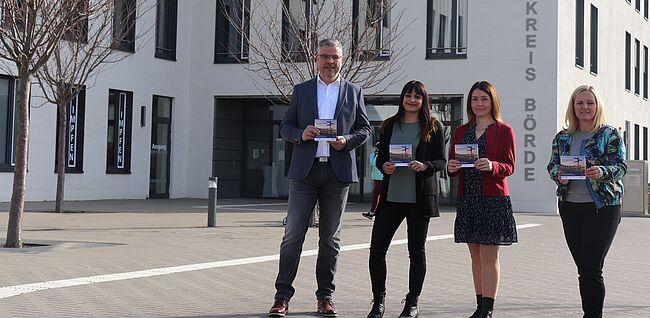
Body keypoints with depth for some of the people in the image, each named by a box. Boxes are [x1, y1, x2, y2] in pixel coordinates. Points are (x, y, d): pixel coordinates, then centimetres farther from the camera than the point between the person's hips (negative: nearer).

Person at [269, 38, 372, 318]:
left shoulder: (353, 92, 11)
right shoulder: (301, 90, 10)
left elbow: (364, 129, 11)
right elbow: (285, 127, 9)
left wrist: (347, 140, -9)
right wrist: (300, 134, -12)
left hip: (338, 172, 1)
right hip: (305, 171, 0)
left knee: (330, 237, 7)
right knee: (293, 234, -4)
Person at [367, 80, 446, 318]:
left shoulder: (433, 127, 3)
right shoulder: (389, 126, 11)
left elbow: (441, 161, 1)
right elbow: (380, 158, 14)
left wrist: (425, 166, -18)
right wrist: (384, 166, -8)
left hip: (419, 197, -2)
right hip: (391, 197, 2)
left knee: (417, 250, 6)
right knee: (377, 248, -4)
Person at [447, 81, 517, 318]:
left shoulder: (504, 130, 1)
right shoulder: (461, 131, 14)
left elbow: (509, 167, -5)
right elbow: (451, 162, 13)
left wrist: (492, 166, -25)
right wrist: (451, 167, -10)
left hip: (494, 200, -5)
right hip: (467, 199, 5)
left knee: (489, 256, -5)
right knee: (475, 255, 9)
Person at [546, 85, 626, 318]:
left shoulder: (610, 135, -1)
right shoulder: (562, 138, 11)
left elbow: (621, 166, -6)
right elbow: (552, 165, 12)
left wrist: (602, 172, -26)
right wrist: (558, 175, -10)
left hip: (603, 207, -4)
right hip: (570, 207, 4)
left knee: (591, 268, -11)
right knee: (583, 268, 9)